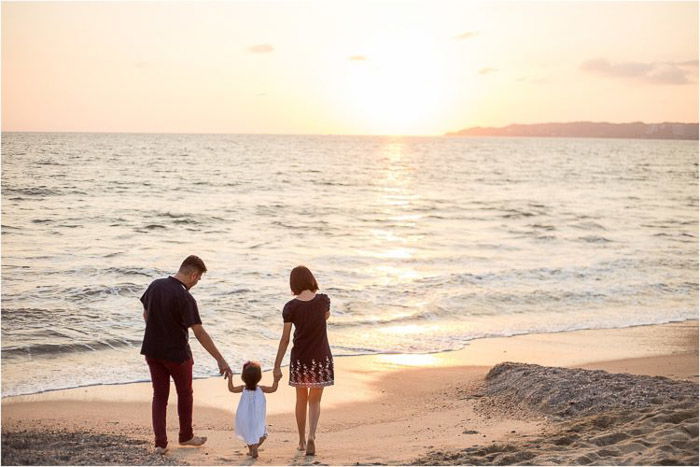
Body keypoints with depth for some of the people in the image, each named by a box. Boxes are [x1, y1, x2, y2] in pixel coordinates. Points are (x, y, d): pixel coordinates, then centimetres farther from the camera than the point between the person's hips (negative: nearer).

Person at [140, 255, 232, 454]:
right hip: (176, 354, -5)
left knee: (159, 396, 13)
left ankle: (160, 443, 10)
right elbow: (199, 333, -23)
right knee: (184, 394, 16)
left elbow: (146, 314, 10)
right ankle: (186, 436, 30)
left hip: (152, 351, 5)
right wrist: (220, 360, -19)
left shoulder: (155, 286, -3)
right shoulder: (185, 298, -22)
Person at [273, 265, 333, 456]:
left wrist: (277, 366, -2)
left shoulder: (290, 307, -10)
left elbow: (285, 339, -8)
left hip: (300, 358, 0)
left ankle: (302, 441, 26)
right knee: (315, 401, 10)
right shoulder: (323, 300, -7)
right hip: (321, 358, 0)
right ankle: (311, 435, -13)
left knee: (301, 399, 18)